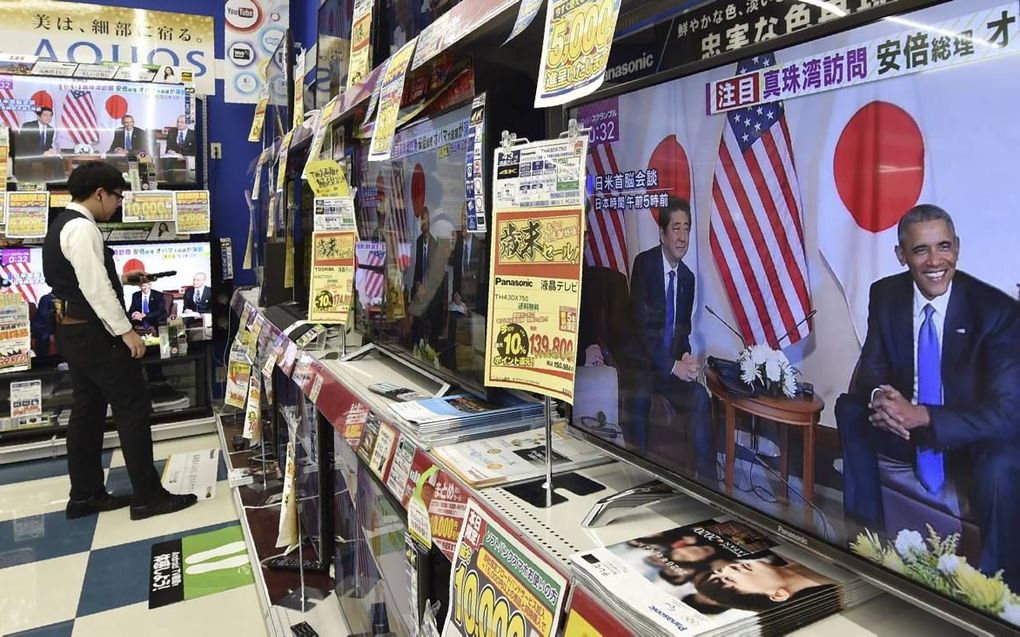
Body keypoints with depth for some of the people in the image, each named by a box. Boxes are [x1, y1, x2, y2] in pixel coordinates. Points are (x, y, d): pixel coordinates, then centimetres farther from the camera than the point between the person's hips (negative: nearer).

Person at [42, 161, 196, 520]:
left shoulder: (63, 224, 14)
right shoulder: (82, 228, -18)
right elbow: (96, 288, -24)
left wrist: (124, 278, 23)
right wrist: (126, 332, -21)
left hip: (74, 331, 11)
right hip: (93, 333, -11)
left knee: (88, 411, 15)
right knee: (133, 410, -4)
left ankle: (85, 496, 23)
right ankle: (148, 497, 3)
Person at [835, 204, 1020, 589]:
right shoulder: (886, 295, -8)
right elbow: (870, 369, -2)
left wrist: (922, 416, -36)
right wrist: (879, 395, -27)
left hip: (972, 441, -4)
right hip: (907, 426, 4)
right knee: (849, 409, -16)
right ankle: (867, 536, -3)